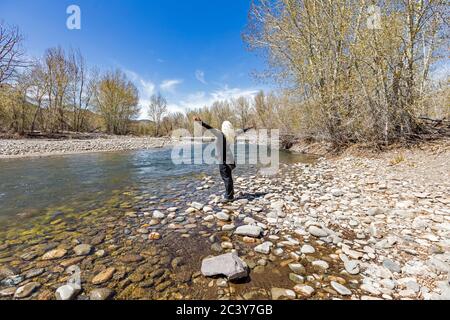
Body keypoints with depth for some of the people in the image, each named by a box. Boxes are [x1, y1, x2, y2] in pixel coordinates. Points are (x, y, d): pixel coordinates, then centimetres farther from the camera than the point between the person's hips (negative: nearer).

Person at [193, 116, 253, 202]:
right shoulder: (233, 134, 8)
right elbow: (242, 130, 26)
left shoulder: (220, 134, -10)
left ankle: (228, 197, 8)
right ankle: (230, 195, 26)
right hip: (231, 159, 6)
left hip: (223, 160, -6)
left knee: (227, 178, 0)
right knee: (228, 177, 16)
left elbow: (210, 128, -22)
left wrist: (200, 121, -30)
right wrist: (250, 128, 44)